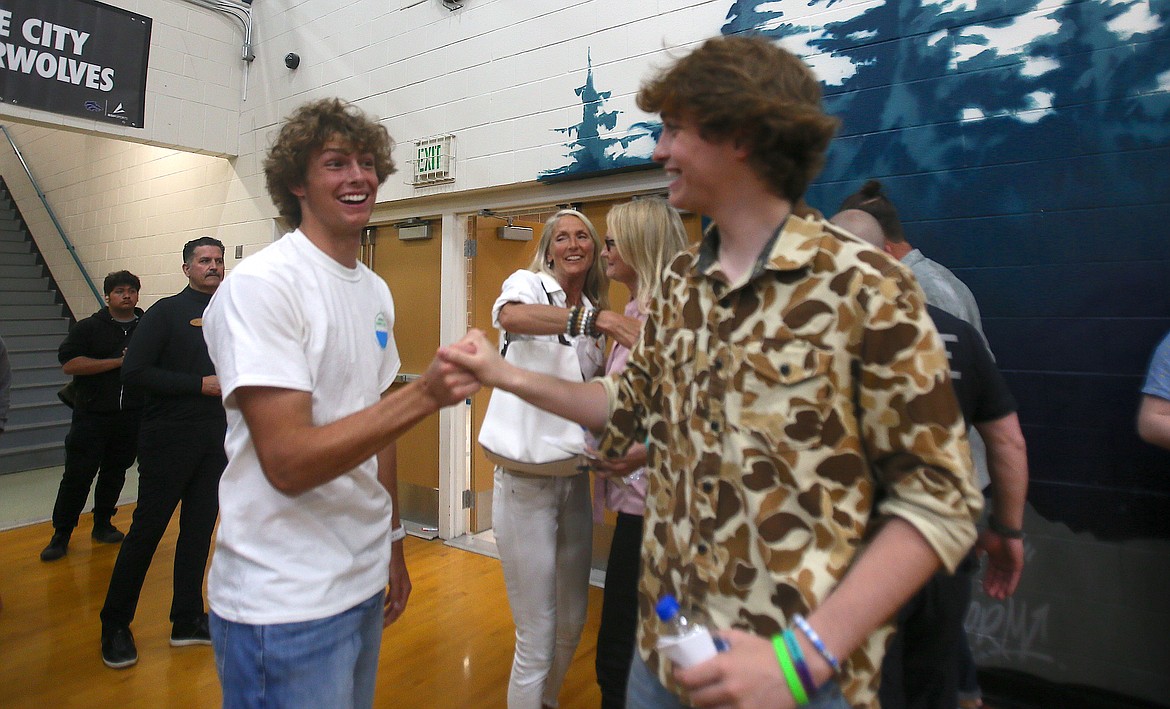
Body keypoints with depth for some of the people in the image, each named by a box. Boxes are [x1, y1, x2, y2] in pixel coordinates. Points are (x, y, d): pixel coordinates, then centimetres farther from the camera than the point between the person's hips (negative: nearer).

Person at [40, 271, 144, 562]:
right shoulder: (88, 327, 1)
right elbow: (69, 364, -9)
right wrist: (119, 362, -15)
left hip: (132, 416, 2)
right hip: (92, 415, -2)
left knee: (115, 473, 13)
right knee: (78, 475, 0)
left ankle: (103, 524, 28)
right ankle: (61, 534, 13)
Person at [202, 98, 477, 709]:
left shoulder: (376, 291, 8)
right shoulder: (261, 284, -16)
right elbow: (289, 462, -23)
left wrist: (392, 542, 15)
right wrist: (424, 395, -31)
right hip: (285, 605, -7)